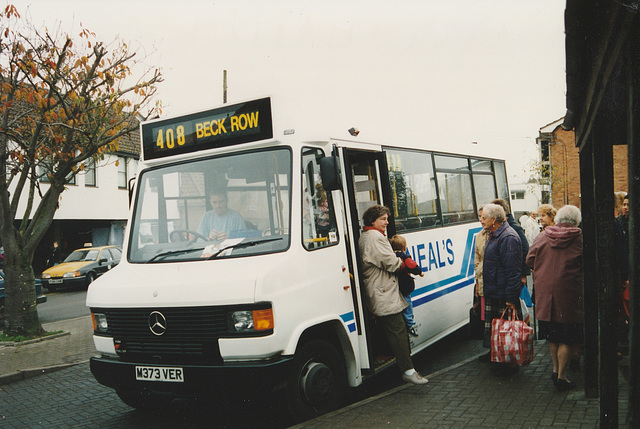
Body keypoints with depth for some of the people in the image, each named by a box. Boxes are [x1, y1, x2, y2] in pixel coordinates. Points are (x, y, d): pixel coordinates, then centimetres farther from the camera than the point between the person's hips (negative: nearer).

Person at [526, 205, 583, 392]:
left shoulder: (543, 236, 3)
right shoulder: (580, 239, -7)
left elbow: (530, 260, 8)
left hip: (545, 293, 4)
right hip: (568, 293, -4)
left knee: (552, 335, 18)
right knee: (567, 337, 5)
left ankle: (555, 369, 27)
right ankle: (561, 375, 8)